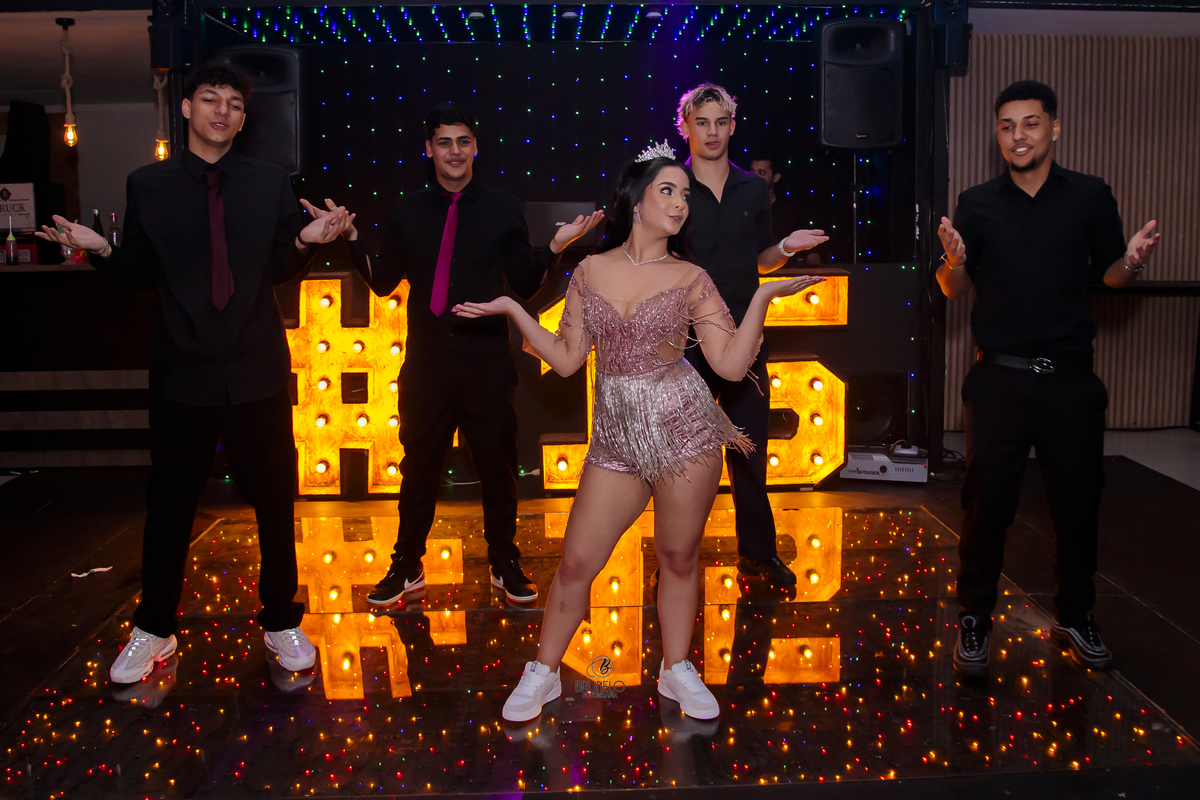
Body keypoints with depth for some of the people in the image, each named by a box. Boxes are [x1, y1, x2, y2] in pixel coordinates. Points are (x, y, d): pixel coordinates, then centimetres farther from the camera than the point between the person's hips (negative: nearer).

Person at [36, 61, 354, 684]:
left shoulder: (270, 183, 5)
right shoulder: (148, 185, 4)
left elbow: (283, 271, 3)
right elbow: (139, 276, 4)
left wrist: (306, 242, -17)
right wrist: (100, 249, -15)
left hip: (258, 371, 1)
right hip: (182, 373, 0)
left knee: (274, 502, 8)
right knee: (169, 505, 8)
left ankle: (281, 623, 27)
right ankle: (154, 630, 27)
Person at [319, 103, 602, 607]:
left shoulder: (503, 210, 4)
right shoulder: (408, 211, 8)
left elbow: (524, 286, 3)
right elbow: (382, 282, 6)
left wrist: (556, 247, -10)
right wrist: (352, 238, -4)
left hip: (487, 361, -1)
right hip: (426, 361, 1)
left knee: (498, 465, 7)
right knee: (419, 465, 10)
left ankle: (505, 564, 25)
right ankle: (407, 567, 26)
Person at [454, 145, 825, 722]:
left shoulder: (690, 279, 1)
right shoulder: (590, 271, 6)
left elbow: (732, 364, -4)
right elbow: (567, 359, 8)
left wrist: (762, 296, -12)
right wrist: (512, 310, 5)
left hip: (683, 430, -1)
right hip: (616, 438, 2)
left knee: (679, 559, 9)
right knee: (576, 562, 4)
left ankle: (677, 669, 30)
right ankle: (543, 672, 23)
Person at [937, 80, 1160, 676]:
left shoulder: (1090, 196, 4)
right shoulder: (977, 204, 4)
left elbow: (1110, 275, 9)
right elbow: (954, 290, 6)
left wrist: (1133, 261, -13)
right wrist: (955, 260, -16)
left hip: (1070, 379, 1)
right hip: (1000, 377, -1)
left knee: (1079, 500, 9)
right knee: (987, 502, 2)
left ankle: (1074, 617, 28)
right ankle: (973, 621, 16)